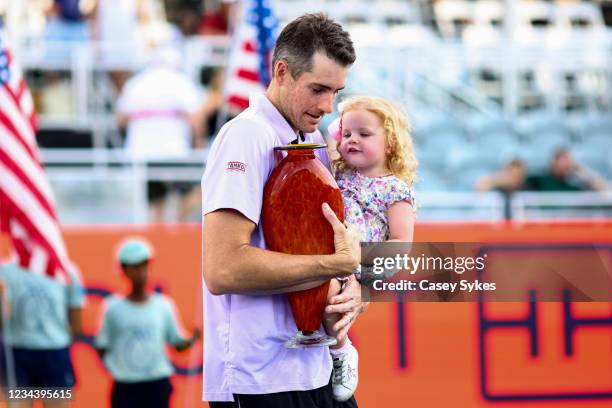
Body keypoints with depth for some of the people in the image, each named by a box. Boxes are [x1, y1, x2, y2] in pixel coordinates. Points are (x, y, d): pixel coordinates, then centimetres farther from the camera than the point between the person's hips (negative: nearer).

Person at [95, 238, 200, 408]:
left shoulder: (163, 305, 3)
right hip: (125, 387, -1)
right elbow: (102, 347, 5)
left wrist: (192, 340, -12)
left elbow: (177, 343, 7)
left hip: (157, 385, 1)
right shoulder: (113, 308, 1)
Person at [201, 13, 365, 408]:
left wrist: (352, 287, -3)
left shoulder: (315, 141, 13)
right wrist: (341, 264, -17)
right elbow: (222, 269, -24)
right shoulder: (247, 136, -13)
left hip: (315, 370, 8)